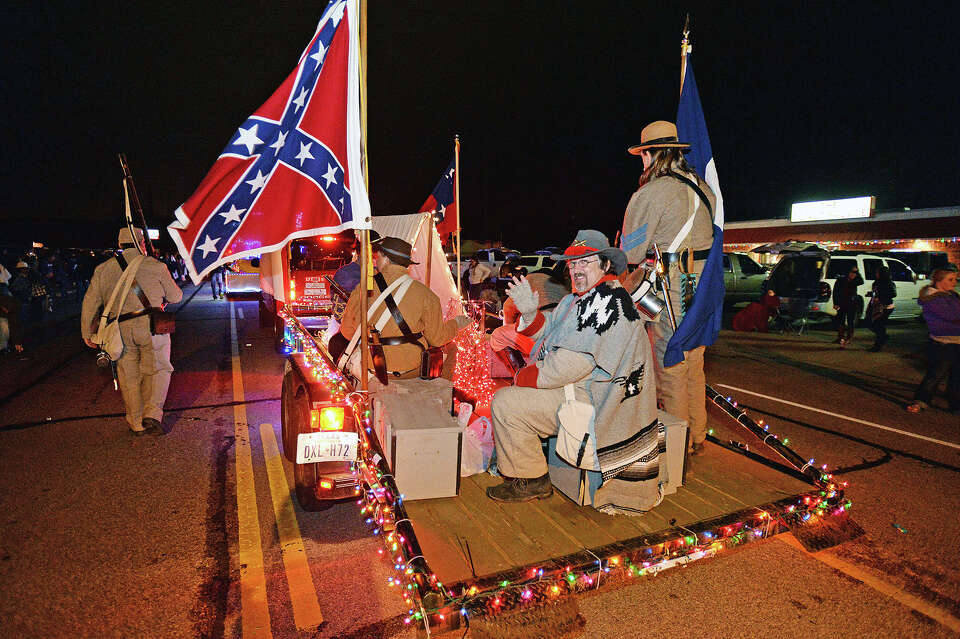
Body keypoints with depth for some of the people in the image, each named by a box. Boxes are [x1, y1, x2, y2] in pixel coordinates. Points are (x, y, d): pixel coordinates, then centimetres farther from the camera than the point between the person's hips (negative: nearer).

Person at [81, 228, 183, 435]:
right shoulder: (155, 266, 2)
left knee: (129, 377, 12)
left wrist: (87, 332, 21)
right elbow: (175, 297, 10)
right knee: (158, 370, 7)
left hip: (121, 331, 3)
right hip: (151, 325, -3)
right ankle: (152, 415, -9)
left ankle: (136, 424, 19)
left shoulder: (103, 269, 12)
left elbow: (90, 302, 13)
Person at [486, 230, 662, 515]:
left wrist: (524, 378, -16)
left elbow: (573, 362, -27)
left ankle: (531, 481, 2)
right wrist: (530, 312, -4)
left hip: (591, 400, -11)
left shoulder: (608, 299, -21)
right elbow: (549, 335, 16)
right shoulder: (578, 299, 12)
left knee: (505, 403, -15)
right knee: (503, 395, 20)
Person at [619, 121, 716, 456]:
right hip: (703, 286, 8)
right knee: (694, 365, 17)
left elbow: (629, 254, -9)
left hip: (670, 288, -7)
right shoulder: (703, 189, 11)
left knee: (670, 368, 2)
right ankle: (697, 437, 30)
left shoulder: (650, 193, -11)